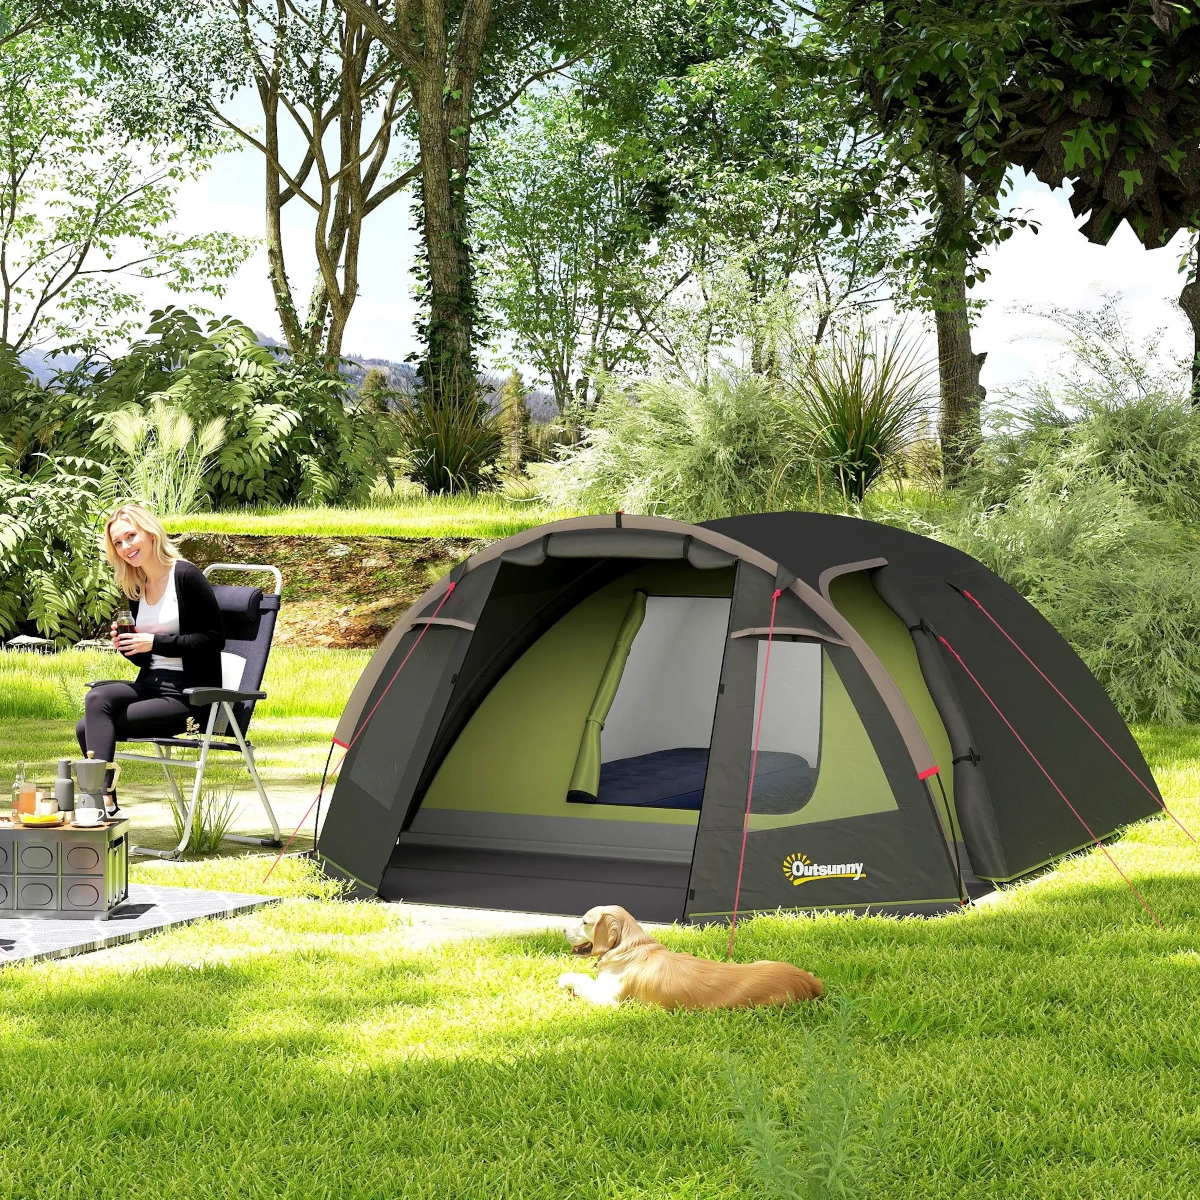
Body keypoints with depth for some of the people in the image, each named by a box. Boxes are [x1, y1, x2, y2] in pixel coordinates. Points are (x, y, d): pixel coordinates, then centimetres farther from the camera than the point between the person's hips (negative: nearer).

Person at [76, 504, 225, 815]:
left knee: (91, 728, -21)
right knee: (97, 698, -23)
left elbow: (215, 638, -11)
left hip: (189, 693, -7)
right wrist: (127, 647, -2)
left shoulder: (186, 576, -8)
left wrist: (155, 642, -16)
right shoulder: (135, 589, 14)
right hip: (152, 684, 7)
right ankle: (102, 798, -22)